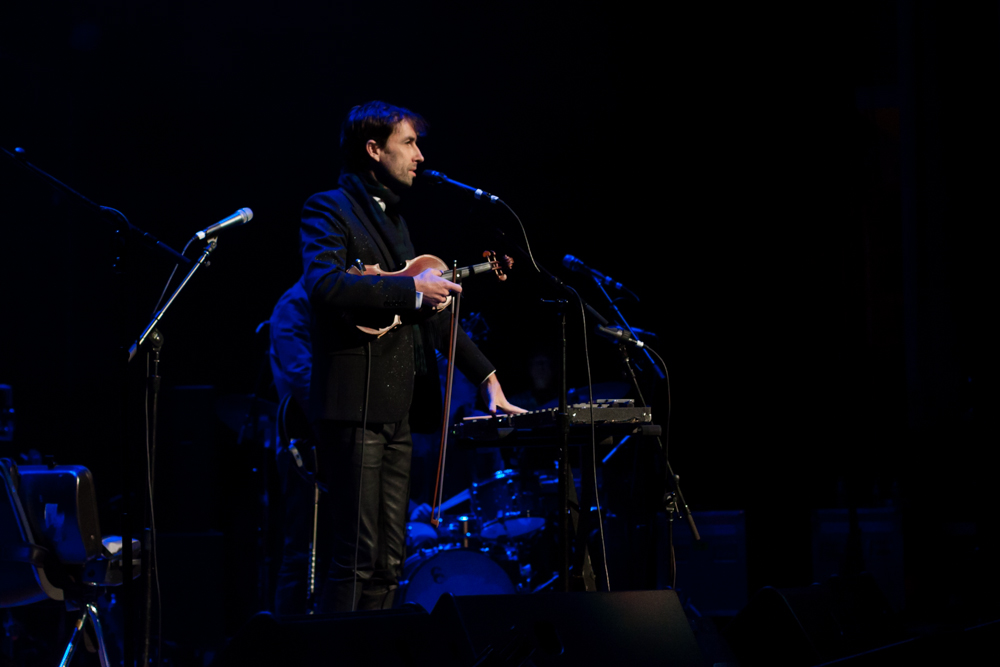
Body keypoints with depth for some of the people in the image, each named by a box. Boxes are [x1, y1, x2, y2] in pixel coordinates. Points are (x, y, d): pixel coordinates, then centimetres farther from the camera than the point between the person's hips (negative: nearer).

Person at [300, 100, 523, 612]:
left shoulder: (392, 219, 22)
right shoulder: (329, 209, -5)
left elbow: (431, 313, 27)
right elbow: (324, 282, -25)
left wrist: (485, 376, 23)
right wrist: (411, 289, -21)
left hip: (394, 410, 9)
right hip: (353, 407, -9)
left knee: (389, 560, 8)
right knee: (357, 560, -11)